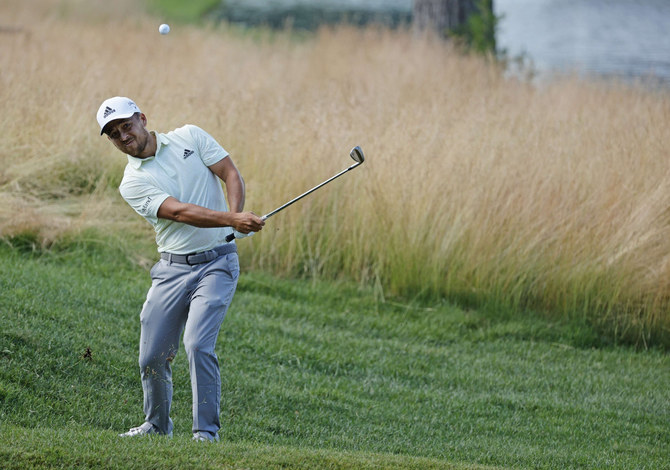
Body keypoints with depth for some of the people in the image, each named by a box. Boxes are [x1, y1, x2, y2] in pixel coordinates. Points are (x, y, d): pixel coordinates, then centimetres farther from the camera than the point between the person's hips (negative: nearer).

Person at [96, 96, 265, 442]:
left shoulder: (190, 137, 3)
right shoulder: (132, 183, -3)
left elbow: (230, 173, 0)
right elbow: (178, 211, -17)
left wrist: (237, 217, -20)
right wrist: (232, 219, -30)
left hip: (216, 261, -2)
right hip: (172, 268, 2)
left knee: (198, 344, -18)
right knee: (152, 354, 3)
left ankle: (206, 432, -11)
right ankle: (157, 425, 28)